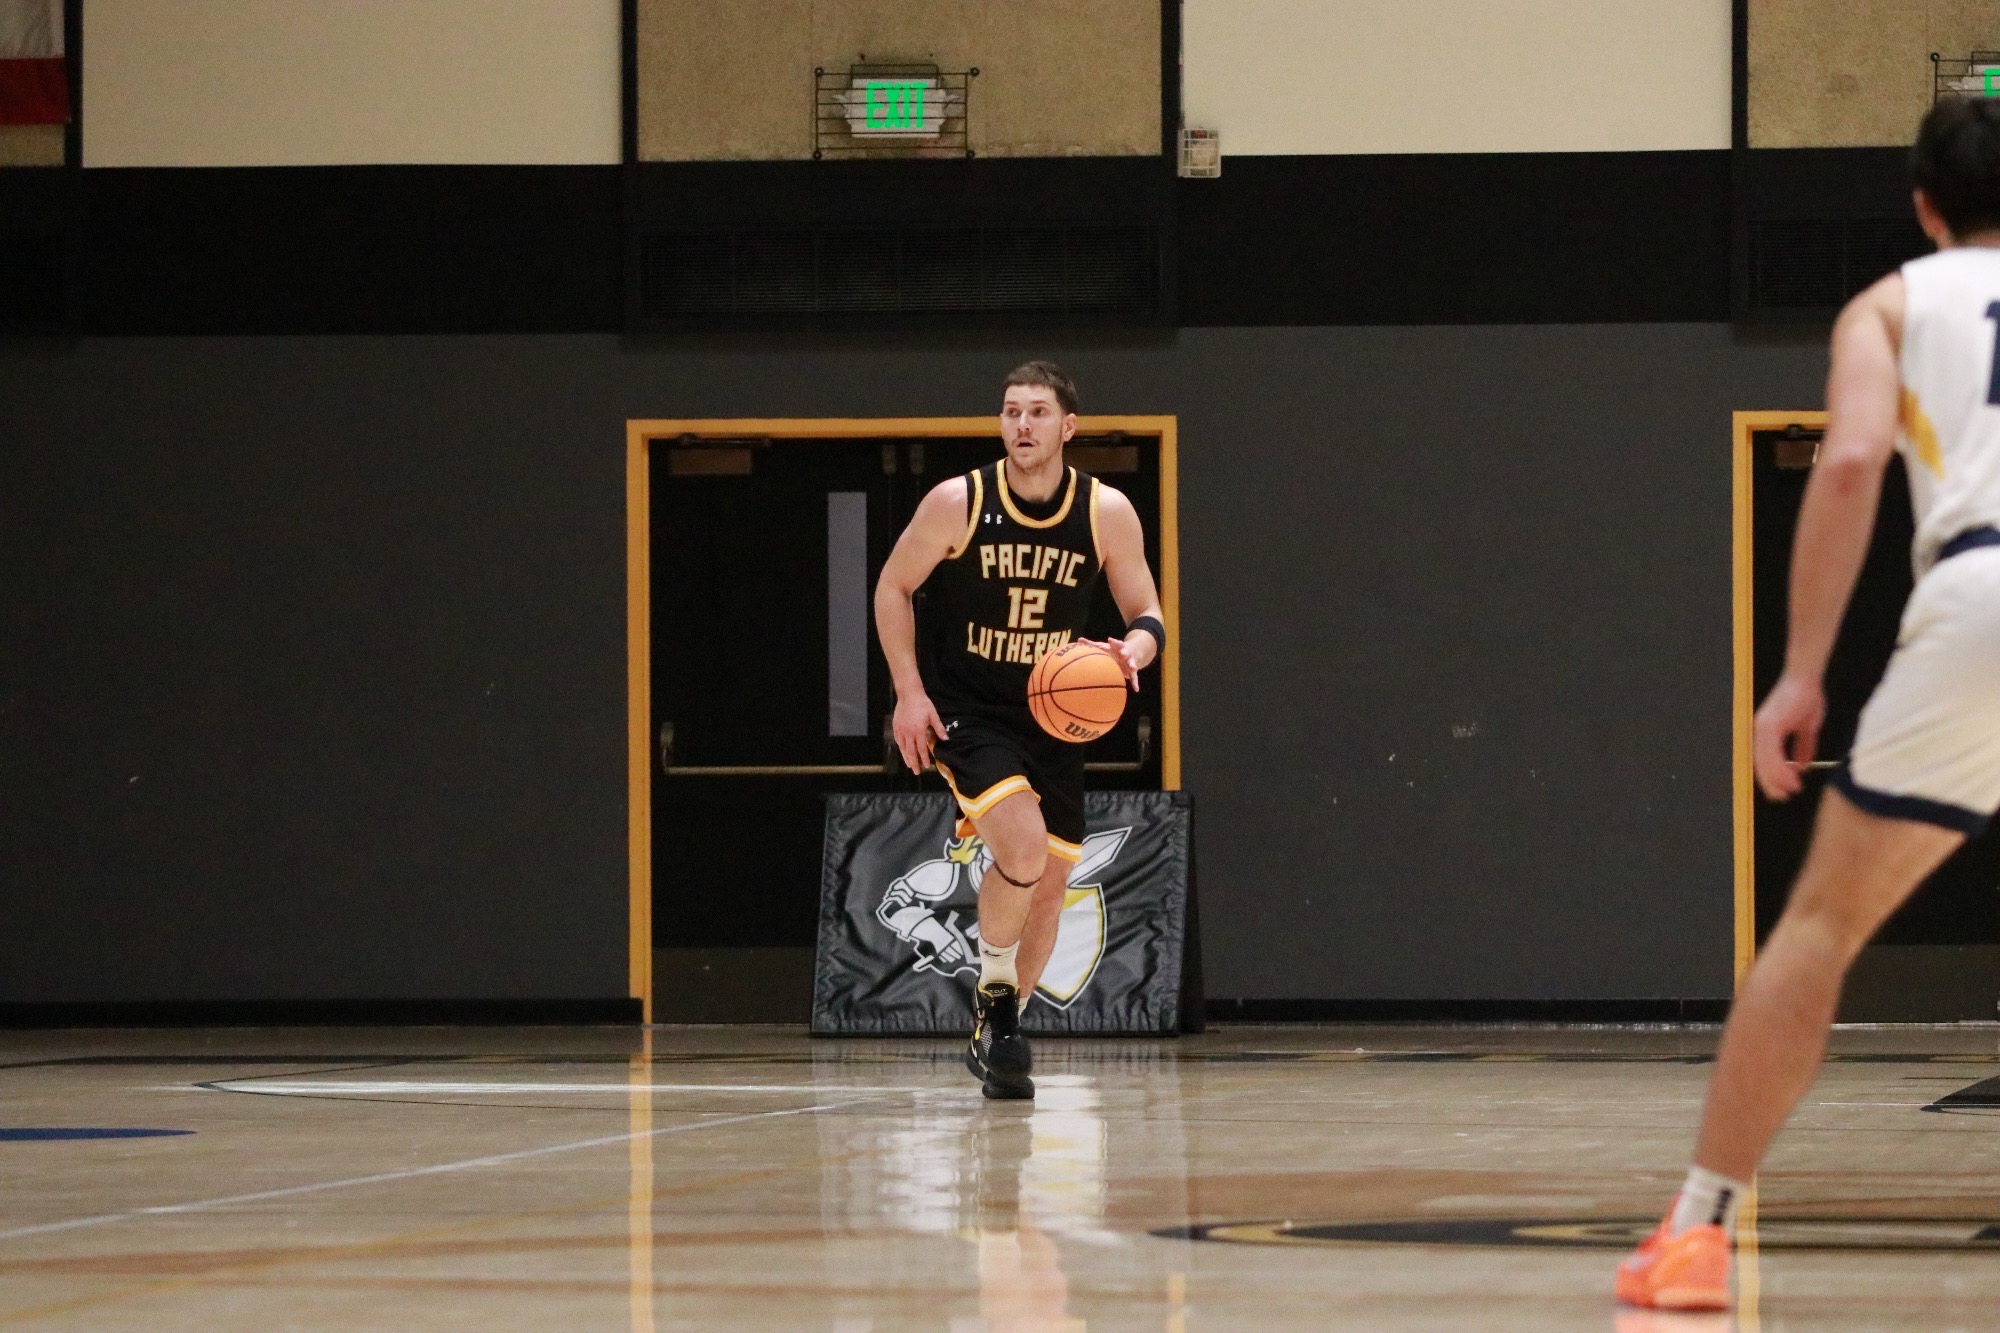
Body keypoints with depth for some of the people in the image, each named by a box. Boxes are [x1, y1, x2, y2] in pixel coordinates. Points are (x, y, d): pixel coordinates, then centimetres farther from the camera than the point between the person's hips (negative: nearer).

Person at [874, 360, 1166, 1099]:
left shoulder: (1107, 513, -6)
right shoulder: (957, 503, -12)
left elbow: (1148, 615, 1)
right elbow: (892, 588, 0)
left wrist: (1135, 649, -23)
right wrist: (909, 691, -9)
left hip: (1052, 718, 4)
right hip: (963, 712, -4)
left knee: (1049, 885, 7)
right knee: (1023, 846, -26)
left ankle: (998, 1036, 27)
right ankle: (994, 998, -2)